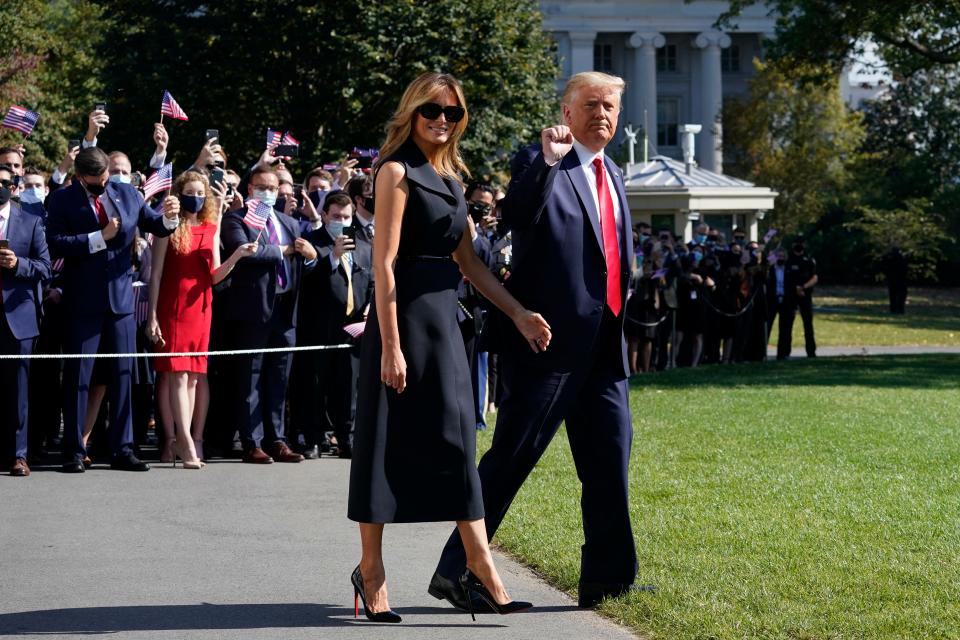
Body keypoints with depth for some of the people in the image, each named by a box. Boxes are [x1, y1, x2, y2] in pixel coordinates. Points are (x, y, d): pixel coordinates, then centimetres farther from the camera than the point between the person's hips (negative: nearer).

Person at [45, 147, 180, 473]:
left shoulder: (126, 194, 6)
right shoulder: (64, 199, -4)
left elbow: (156, 226, 10)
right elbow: (56, 243, -15)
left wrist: (169, 216, -12)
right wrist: (99, 238, -18)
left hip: (121, 296, 4)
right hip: (83, 300, -4)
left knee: (123, 374, 6)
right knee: (78, 376, 1)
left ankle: (122, 449, 12)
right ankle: (74, 451, 7)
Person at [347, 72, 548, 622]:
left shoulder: (450, 177, 16)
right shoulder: (398, 171, -8)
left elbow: (468, 260, 18)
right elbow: (384, 264, -14)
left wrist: (519, 313, 10)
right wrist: (390, 346, -18)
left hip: (444, 319, 8)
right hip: (405, 315, -7)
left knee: (456, 443, 5)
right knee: (389, 445, 0)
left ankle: (481, 569, 6)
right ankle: (372, 573, 9)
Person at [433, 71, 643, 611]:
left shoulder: (613, 175, 18)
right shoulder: (540, 163, -6)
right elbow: (518, 216, -26)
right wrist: (548, 161, -38)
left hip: (604, 344, 8)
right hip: (551, 341, -8)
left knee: (611, 456, 8)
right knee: (512, 457, -6)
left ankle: (606, 577, 15)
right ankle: (455, 571, 1)